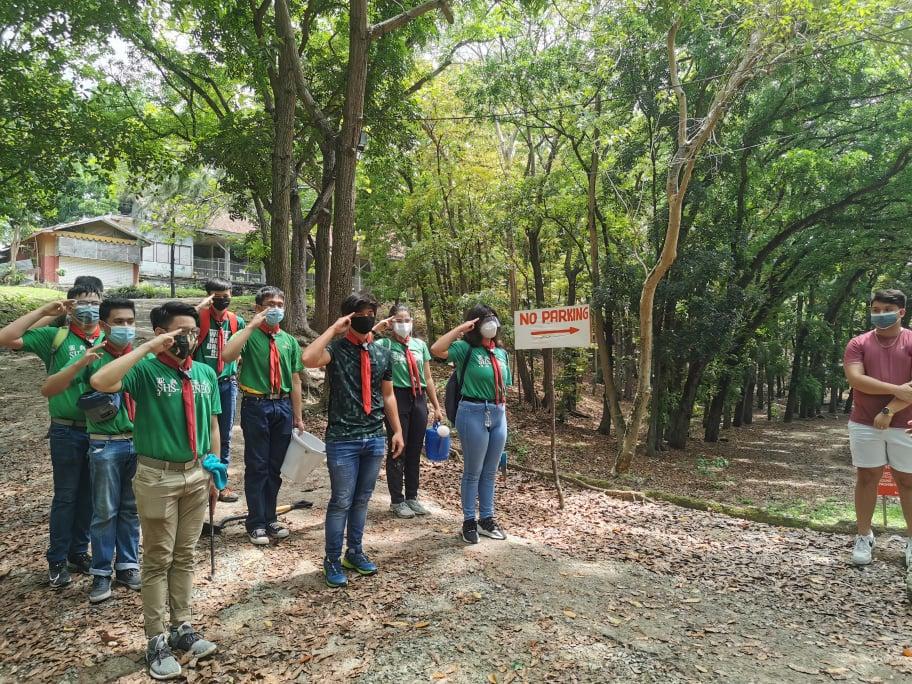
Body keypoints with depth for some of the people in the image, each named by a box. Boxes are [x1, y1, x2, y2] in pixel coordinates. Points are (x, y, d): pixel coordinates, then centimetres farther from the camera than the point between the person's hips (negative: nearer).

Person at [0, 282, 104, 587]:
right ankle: (57, 560, 22)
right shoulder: (55, 337, -4)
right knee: (65, 496, 7)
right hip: (67, 432, -3)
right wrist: (43, 311, -14)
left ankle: (79, 552, 31)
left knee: (88, 495, 15)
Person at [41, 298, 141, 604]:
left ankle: (127, 566, 26)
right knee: (105, 512, 5)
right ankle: (101, 573, 19)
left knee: (131, 509, 13)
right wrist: (79, 363, -25)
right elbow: (47, 389, -13)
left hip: (139, 442, 3)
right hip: (105, 445, -3)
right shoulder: (93, 359, -7)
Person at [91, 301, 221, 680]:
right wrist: (148, 349, -28)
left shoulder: (206, 374, 4)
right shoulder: (146, 370, -12)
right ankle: (156, 640, 21)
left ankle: (181, 627, 30)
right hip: (157, 476, -5)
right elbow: (100, 381, -31)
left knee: (185, 555, 16)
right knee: (157, 559, 7)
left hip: (196, 474, 5)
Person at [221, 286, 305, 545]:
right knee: (256, 466, 4)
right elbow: (227, 355, -25)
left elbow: (295, 381, 11)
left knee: (275, 467, 13)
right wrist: (253, 325, -23)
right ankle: (256, 523, 18)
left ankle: (270, 518, 28)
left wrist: (297, 416, 10)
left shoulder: (289, 341, 9)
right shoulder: (249, 335, -3)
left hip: (283, 407, 4)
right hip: (256, 406, -4)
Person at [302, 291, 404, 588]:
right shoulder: (336, 348, -7)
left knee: (362, 499, 16)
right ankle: (332, 560, 20)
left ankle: (355, 552, 32)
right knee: (341, 502, 3)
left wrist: (397, 431, 12)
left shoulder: (381, 353, 8)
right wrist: (333, 329, -20)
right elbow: (308, 359, -30)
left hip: (375, 438, 5)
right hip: (342, 439, -5)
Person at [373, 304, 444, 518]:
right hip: (397, 398, -4)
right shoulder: (385, 344, -2)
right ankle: (397, 500, 18)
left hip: (419, 399, 4)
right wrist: (378, 327, -18)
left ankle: (412, 497, 25)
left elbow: (428, 378, 13)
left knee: (415, 451, 11)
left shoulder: (420, 345, 10)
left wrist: (437, 407, 12)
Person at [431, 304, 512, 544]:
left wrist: (503, 412, 14)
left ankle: (486, 519, 29)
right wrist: (461, 328, -18)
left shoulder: (501, 353, 10)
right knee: (473, 472, 6)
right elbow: (436, 349, -24)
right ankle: (469, 521, 20)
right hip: (474, 413, -6)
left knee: (490, 472, 15)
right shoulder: (466, 349, -7)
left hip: (498, 415, 6)